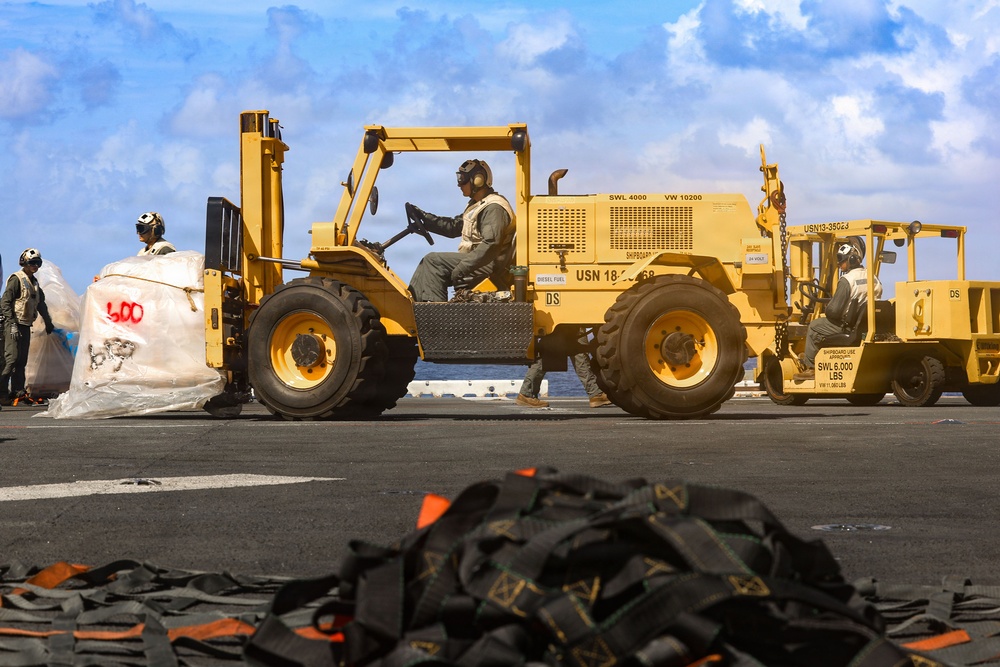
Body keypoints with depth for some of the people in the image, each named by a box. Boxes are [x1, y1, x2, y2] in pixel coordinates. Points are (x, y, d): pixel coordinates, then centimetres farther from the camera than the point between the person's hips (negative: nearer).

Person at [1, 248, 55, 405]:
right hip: (15, 325, -8)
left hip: (26, 326, 8)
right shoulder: (16, 279, -9)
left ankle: (18, 392, 10)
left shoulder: (34, 282, 17)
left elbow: (41, 304, 29)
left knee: (22, 361, 8)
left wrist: (48, 323, 31)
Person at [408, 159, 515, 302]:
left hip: (489, 266, -11)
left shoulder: (494, 208, -16)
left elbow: (491, 244, -27)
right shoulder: (478, 205, 20)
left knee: (433, 261, -16)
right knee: (428, 263, 7)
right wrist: (424, 217, 15)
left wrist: (463, 267, -30)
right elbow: (454, 226, 24)